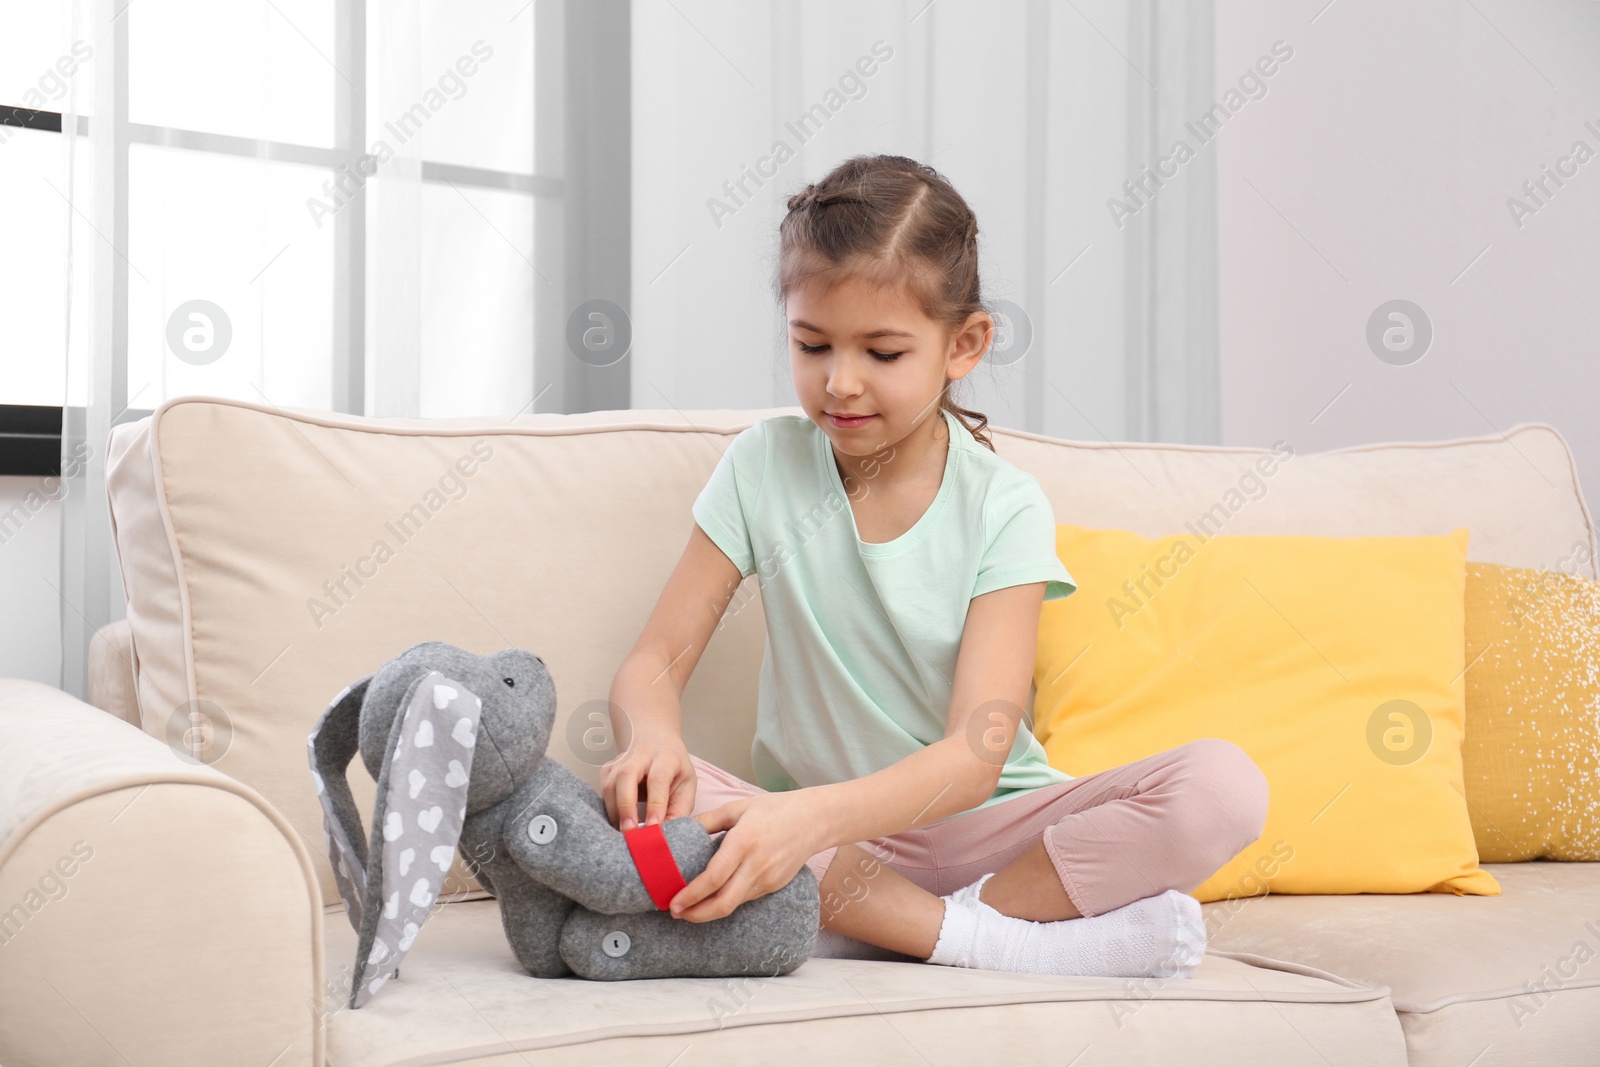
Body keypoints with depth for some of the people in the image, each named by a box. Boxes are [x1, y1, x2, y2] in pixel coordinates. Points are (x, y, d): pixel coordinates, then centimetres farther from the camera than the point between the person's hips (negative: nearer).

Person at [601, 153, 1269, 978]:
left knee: (1224, 785, -24)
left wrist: (813, 816, -38)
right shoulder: (763, 468, -3)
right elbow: (653, 664, -4)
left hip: (979, 827, -1)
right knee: (641, 797, -30)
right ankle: (1000, 940, -26)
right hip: (814, 832, 2)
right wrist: (653, 738, -30)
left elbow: (975, 756, -20)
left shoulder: (1003, 508, -10)